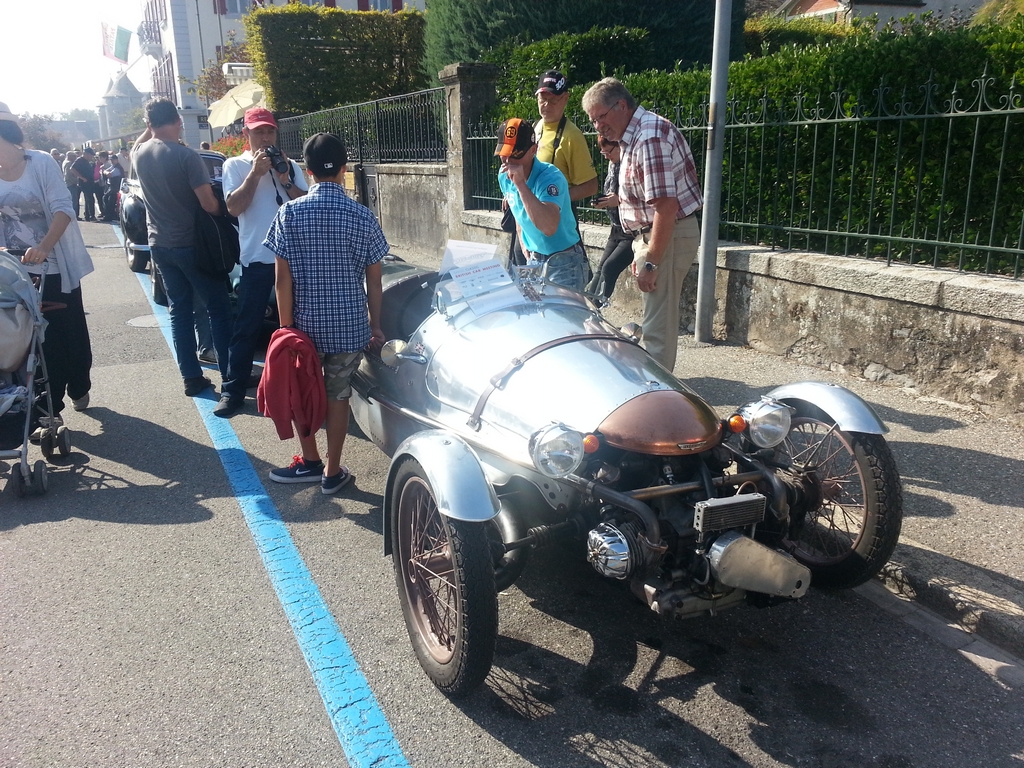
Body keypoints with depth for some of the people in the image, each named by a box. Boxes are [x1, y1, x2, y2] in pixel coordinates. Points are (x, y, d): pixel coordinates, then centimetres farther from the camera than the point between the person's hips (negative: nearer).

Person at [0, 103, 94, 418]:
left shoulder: (40, 162, -10)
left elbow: (63, 208, -17)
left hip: (56, 267, -3)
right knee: (38, 337, 7)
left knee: (71, 331, 11)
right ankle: (49, 407, 16)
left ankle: (78, 387, 33)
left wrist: (43, 247, -30)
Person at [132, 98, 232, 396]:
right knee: (218, 308, 3)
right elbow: (209, 204, -17)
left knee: (179, 309, 12)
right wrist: (221, 209, 3)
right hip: (191, 244, -6)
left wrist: (149, 128, 18)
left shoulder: (140, 155, 2)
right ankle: (230, 375, 4)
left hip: (160, 245, 6)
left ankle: (192, 377, 13)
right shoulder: (186, 156, -17)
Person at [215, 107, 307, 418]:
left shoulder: (290, 166, 10)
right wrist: (256, 172, -15)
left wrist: (285, 179, -12)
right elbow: (234, 207, -10)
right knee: (246, 327, 0)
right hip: (256, 258, -2)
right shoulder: (235, 165, 3)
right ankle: (233, 391, 6)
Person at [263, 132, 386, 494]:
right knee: (338, 395, 12)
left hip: (306, 322, -1)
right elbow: (373, 281, -1)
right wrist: (375, 325, 10)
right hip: (350, 325, 1)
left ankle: (310, 462, 27)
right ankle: (332, 472, 19)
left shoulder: (289, 213, -8)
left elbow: (283, 279, -8)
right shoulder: (362, 217, -6)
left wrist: (286, 326, 0)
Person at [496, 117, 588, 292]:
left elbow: (549, 228, -41)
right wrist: (524, 245, 13)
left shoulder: (550, 177, -24)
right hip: (534, 260, 7)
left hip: (564, 262, -7)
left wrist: (521, 184, -40)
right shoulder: (504, 176, -3)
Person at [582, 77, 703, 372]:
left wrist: (651, 261, -24)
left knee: (658, 324, -7)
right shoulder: (636, 134, 13)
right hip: (654, 234, 11)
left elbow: (666, 206, -25)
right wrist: (643, 251, 16)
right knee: (661, 317, 16)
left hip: (669, 235, -11)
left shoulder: (650, 137, -20)